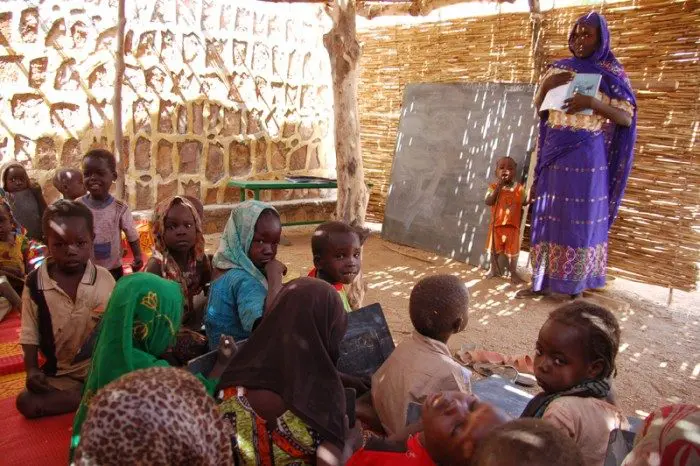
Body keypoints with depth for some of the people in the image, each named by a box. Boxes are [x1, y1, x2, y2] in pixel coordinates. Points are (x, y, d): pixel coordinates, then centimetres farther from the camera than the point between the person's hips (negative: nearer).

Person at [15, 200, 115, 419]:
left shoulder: (104, 278, -5)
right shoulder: (35, 283, -6)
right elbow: (30, 334, 1)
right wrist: (32, 370, -12)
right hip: (61, 373, 2)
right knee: (25, 402, -22)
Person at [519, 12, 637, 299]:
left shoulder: (611, 74, 0)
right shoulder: (559, 69, 11)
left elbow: (627, 118, -7)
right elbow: (538, 111, 13)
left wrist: (592, 102, -22)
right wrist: (546, 85, -7)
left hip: (587, 157, -4)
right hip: (554, 154, 4)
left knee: (581, 219, -1)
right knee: (547, 216, 5)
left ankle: (576, 287, 8)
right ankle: (542, 281, 13)